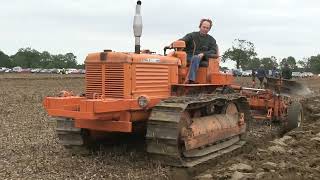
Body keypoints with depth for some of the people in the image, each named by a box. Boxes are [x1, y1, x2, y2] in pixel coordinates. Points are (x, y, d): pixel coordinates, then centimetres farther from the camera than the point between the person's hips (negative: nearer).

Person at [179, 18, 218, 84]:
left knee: (195, 58, -37)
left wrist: (203, 54, -14)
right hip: (188, 56, 1)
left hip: (201, 58, 0)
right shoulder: (192, 35, 16)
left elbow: (214, 51, 4)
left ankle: (191, 79, -49)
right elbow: (182, 41, 0)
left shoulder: (211, 40, 18)